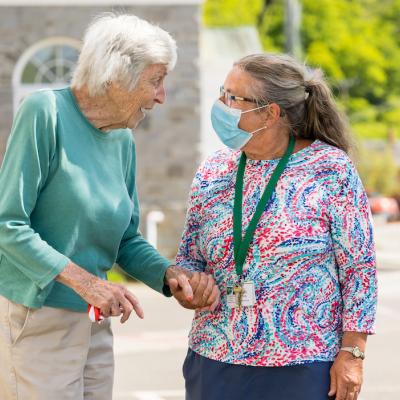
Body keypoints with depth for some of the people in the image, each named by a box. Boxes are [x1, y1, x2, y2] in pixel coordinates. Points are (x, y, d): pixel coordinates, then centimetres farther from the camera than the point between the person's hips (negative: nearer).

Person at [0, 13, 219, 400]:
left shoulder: (124, 140, 9)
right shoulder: (46, 112, -12)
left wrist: (170, 275, -4)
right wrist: (84, 280, -20)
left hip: (93, 322, 7)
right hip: (35, 320, -7)